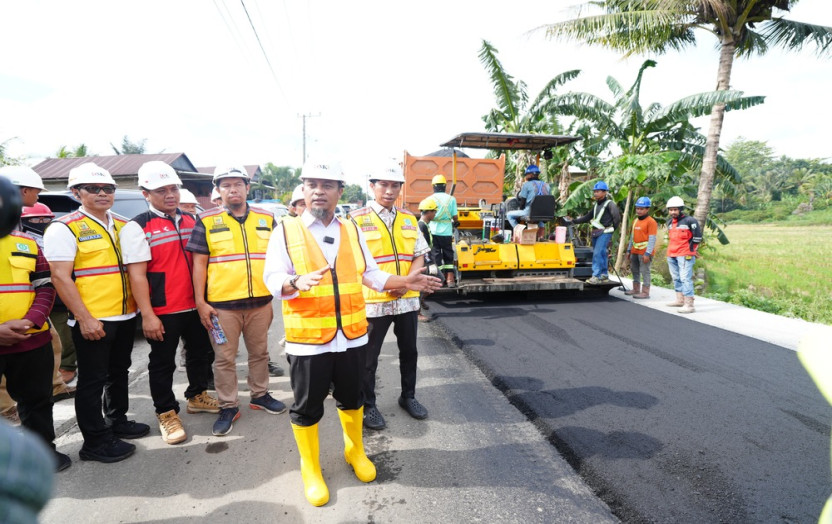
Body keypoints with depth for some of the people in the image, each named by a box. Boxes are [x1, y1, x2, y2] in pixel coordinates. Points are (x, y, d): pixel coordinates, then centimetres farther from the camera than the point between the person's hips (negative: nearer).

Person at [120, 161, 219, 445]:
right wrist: (147, 315, -18)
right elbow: (137, 274, -14)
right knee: (163, 363, 8)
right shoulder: (137, 227, -10)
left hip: (195, 306, 6)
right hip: (162, 312, -6)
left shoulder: (191, 220, 8)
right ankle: (166, 414, 24)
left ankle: (197, 395, 39)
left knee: (201, 352, 19)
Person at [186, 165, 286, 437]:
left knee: (260, 352, 16)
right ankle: (228, 407, 23)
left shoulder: (266, 218, 6)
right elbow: (199, 263, -1)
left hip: (260, 301, 3)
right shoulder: (207, 221, -1)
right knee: (224, 358, 8)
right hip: (222, 304, -2)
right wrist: (200, 302, -6)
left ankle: (260, 394, 34)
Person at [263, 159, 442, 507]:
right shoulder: (286, 231, -4)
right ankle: (310, 470, 31)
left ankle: (355, 451, 44)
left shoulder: (352, 231, 8)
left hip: (351, 334, 4)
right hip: (308, 337, -3)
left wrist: (405, 281, 3)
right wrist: (297, 282, -31)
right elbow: (272, 278, -11)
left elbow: (371, 274, 13)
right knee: (307, 407, 10)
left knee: (351, 398, 19)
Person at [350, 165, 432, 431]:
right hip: (373, 300, -5)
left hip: (407, 299, 5)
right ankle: (367, 406, 24)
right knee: (368, 357, 7)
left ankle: (408, 396, 37)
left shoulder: (409, 219, 9)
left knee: (409, 351, 17)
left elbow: (419, 256, 9)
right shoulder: (358, 219, -6)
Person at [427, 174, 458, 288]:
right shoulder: (451, 199, 0)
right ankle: (450, 279, 10)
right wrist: (456, 222, 21)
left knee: (435, 255, 6)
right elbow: (455, 217, 0)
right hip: (447, 232, 1)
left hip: (433, 231, -1)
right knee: (448, 255, 11)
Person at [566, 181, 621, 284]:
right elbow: (588, 217, 20)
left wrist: (612, 228, -4)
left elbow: (617, 217, -11)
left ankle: (596, 276, -15)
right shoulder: (596, 205, 17)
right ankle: (604, 275, 19)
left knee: (598, 253, -15)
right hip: (596, 233, 7)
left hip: (605, 233, -7)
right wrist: (573, 221, 15)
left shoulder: (609, 204, -6)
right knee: (602, 254, 11)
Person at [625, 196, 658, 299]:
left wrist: (647, 253, -20)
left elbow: (652, 239, -16)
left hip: (644, 252, -8)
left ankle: (645, 292, 0)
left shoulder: (651, 222, -11)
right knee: (635, 270, 16)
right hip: (635, 251, 8)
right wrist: (629, 249, 19)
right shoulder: (635, 221, 14)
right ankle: (636, 289, 29)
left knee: (645, 271, -4)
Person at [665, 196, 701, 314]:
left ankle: (689, 304, -14)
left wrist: (691, 249, -6)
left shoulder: (690, 221, -10)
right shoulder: (669, 222, 13)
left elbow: (697, 237, -8)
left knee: (685, 278, -13)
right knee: (676, 278, 16)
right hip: (671, 255, 8)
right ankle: (680, 300, 28)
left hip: (685, 255, -8)